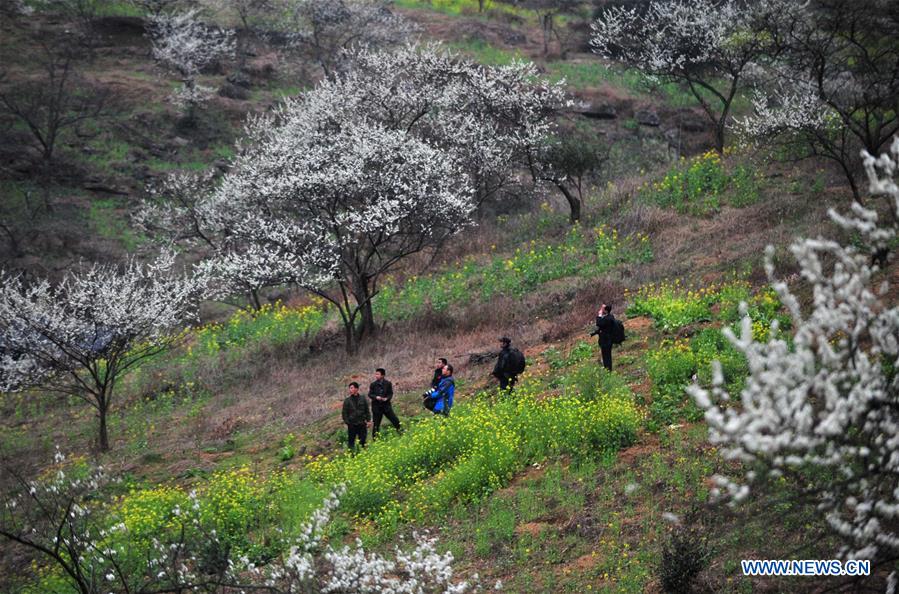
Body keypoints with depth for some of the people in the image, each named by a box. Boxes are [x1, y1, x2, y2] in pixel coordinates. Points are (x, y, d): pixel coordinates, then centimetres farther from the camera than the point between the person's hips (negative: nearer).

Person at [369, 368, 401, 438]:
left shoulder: (388, 384, 1)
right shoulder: (373, 384, 0)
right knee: (376, 424, 3)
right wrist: (376, 397, -19)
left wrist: (387, 398, -17)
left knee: (395, 420, -2)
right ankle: (375, 438, 12)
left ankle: (399, 431, 17)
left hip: (386, 405, 1)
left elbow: (391, 393, 3)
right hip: (376, 406, -1)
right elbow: (370, 394, 0)